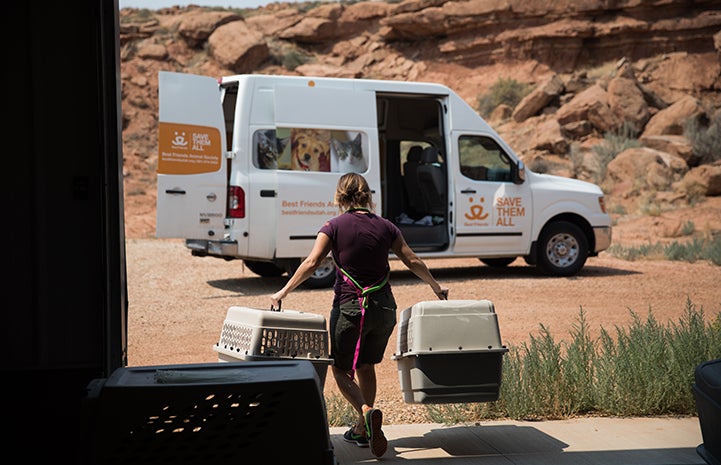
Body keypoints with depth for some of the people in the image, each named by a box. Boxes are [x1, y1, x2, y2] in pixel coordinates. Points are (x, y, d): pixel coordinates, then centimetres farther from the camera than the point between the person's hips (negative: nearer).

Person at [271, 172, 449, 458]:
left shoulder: (334, 227, -5)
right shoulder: (385, 226, 6)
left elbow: (312, 263, -14)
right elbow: (412, 261, 10)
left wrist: (284, 291, -12)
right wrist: (436, 288, 23)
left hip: (349, 307, -4)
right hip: (383, 307, 4)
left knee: (341, 369, 7)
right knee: (366, 366, 20)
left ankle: (367, 412, -20)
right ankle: (362, 430, 25)